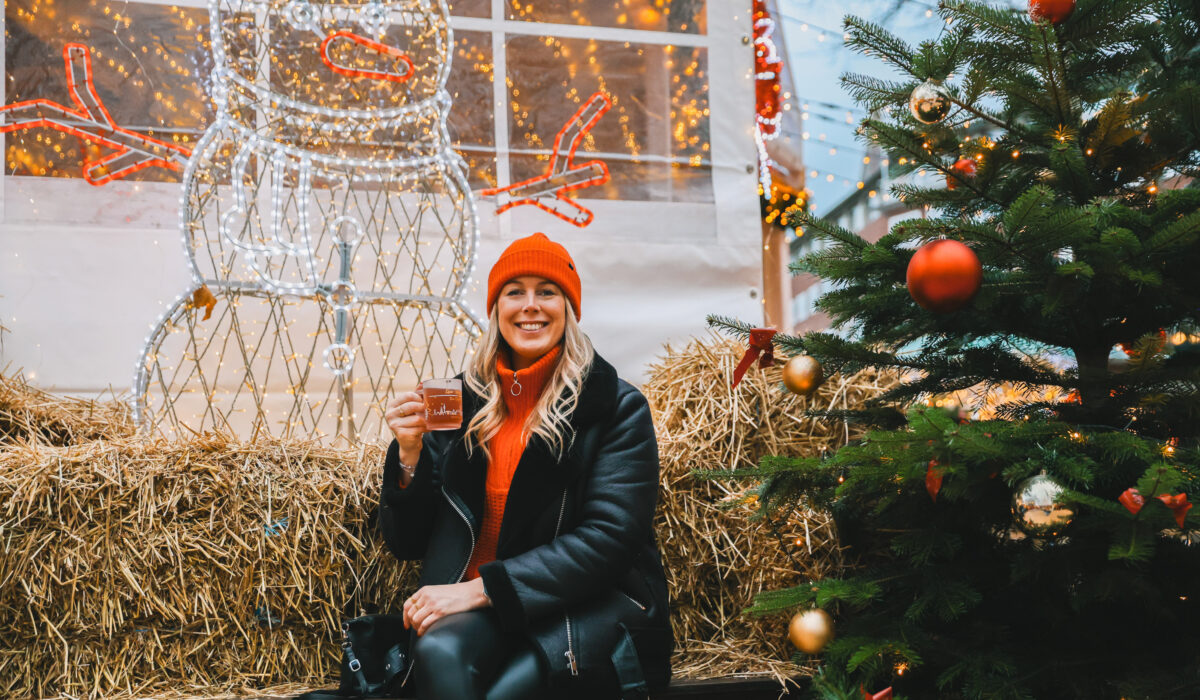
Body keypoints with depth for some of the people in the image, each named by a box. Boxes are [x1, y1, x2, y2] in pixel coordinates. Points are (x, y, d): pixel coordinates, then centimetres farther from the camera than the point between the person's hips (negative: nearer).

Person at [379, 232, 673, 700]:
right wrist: (410, 452, -10)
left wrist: (483, 588, -19)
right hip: (472, 602, 3)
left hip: (592, 603, -2)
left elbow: (608, 538, -11)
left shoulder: (617, 407, -1)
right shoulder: (462, 400, 7)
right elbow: (407, 543, 9)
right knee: (438, 652, -31)